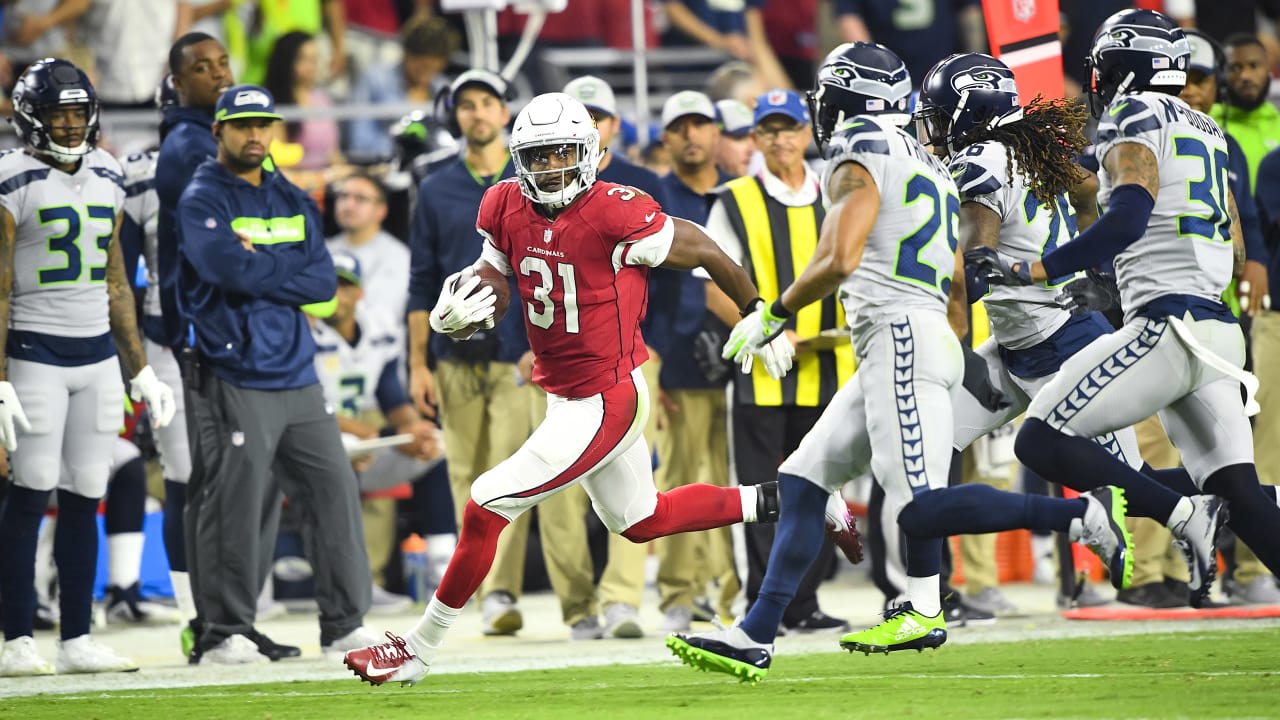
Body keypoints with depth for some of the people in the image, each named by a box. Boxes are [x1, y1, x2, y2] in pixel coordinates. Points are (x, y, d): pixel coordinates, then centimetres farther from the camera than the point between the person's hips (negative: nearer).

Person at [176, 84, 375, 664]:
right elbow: (235, 271, -19)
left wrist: (261, 267, -7)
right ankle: (224, 632, 0)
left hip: (297, 375, 6)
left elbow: (324, 283, 5)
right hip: (233, 381, -6)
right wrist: (292, 273, -4)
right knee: (235, 506, -7)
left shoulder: (293, 202, 17)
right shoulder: (203, 201, -2)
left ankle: (344, 622, 11)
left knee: (334, 490, 4)